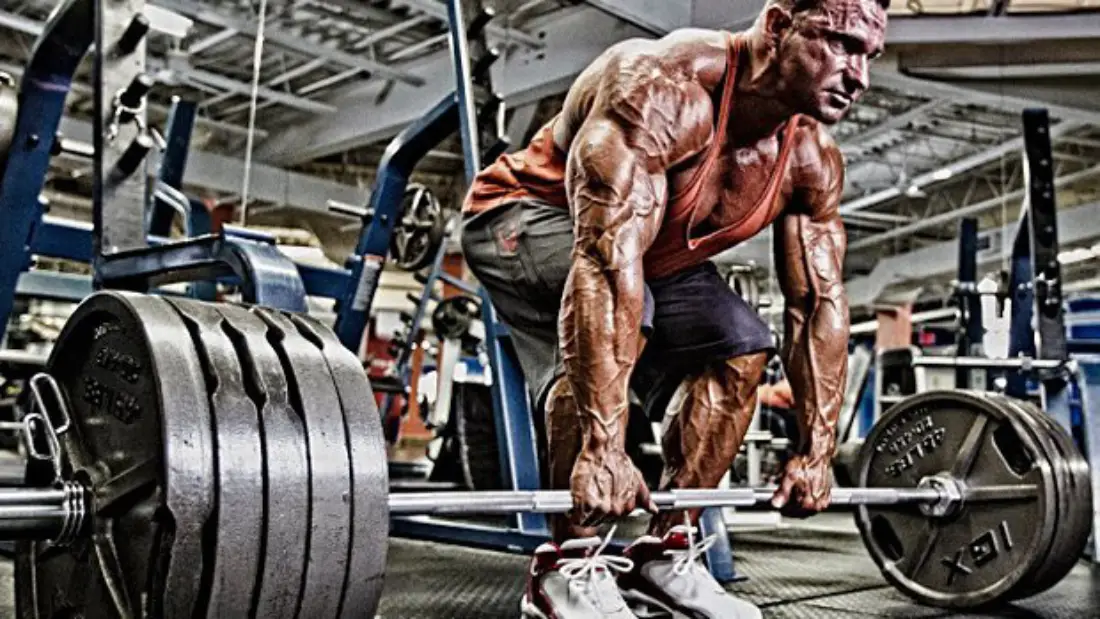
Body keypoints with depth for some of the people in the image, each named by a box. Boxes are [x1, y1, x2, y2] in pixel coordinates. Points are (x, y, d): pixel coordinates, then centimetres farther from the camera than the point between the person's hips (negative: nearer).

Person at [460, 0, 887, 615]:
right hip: (527, 214, -7)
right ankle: (567, 566, -21)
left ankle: (666, 550, 7)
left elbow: (820, 303, -6)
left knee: (742, 351, -2)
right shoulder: (661, 88, -36)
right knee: (614, 318, -34)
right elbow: (607, 262, -45)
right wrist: (603, 447, -50)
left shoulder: (811, 157, -13)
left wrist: (818, 450, -9)